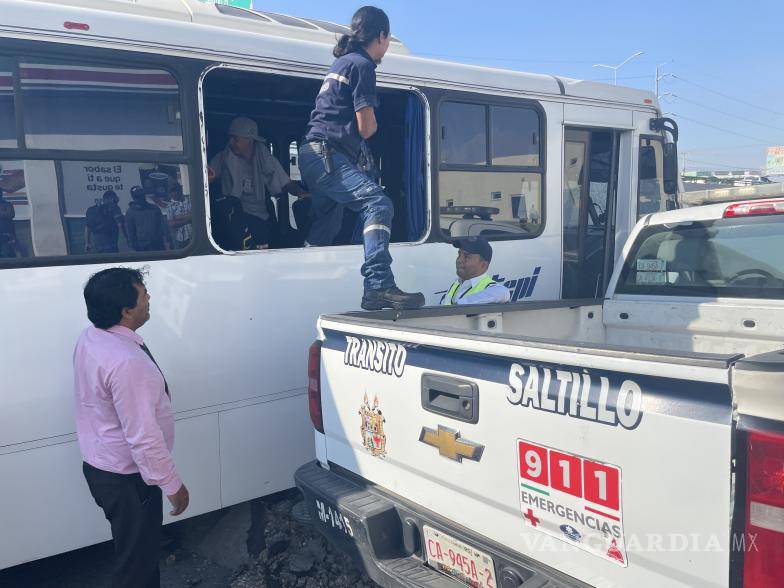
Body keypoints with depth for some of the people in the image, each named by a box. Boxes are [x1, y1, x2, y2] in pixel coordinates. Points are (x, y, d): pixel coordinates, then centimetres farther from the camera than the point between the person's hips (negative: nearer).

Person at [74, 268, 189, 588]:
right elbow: (143, 437, -29)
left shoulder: (91, 337, -2)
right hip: (126, 476, -9)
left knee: (138, 547, 27)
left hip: (101, 464, 9)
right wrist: (173, 485, -18)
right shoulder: (127, 362, -32)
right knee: (136, 558, 11)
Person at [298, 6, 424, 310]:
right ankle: (378, 286, -37)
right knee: (378, 203, -25)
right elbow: (366, 128, -10)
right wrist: (372, 123, 10)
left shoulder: (341, 62, 23)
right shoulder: (362, 65, -6)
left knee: (322, 234, 17)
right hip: (327, 155, -10)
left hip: (314, 155, 11)